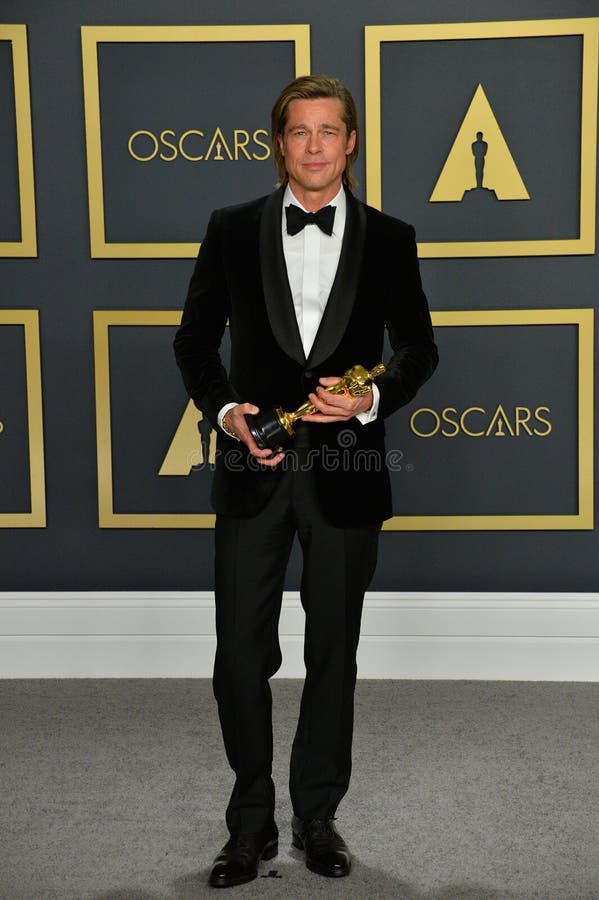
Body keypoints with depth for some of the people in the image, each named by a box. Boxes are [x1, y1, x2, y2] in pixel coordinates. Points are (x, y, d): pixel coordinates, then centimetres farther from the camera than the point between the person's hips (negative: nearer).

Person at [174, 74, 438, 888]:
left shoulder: (388, 239, 3)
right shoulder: (232, 231, 3)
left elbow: (418, 348, 6)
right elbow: (195, 339, 6)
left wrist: (374, 400, -13)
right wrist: (224, 410, -11)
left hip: (346, 476, 0)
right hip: (253, 471, 0)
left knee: (334, 655, 11)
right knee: (240, 655, 4)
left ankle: (317, 817, 29)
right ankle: (251, 825, 23)